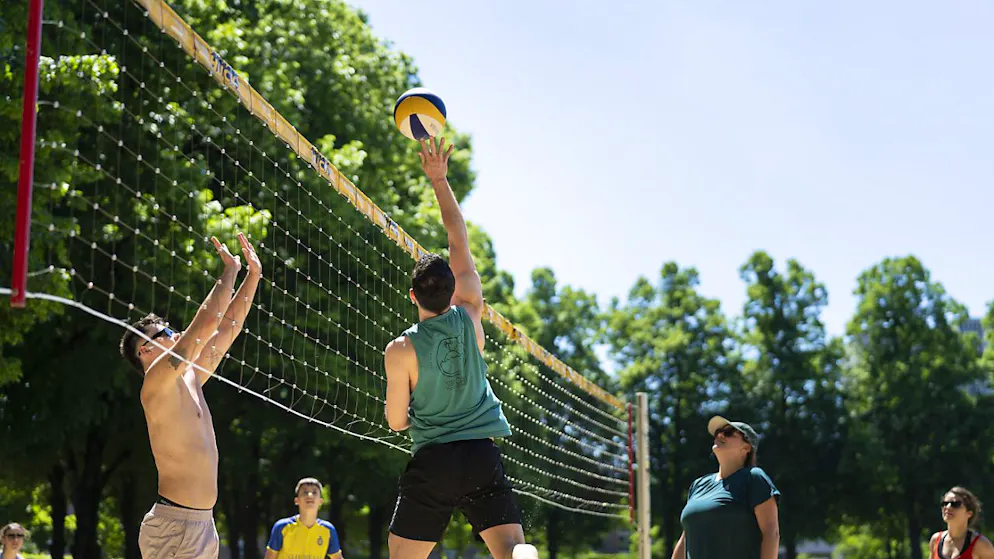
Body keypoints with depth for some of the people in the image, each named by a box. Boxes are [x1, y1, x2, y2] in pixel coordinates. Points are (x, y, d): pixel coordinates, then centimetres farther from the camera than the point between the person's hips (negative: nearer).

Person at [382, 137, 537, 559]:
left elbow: (396, 422, 0)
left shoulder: (400, 351, -8)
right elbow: (459, 239, 8)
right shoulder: (469, 316, -1)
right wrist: (439, 179, 14)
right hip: (482, 453, 2)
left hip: (431, 461, -2)